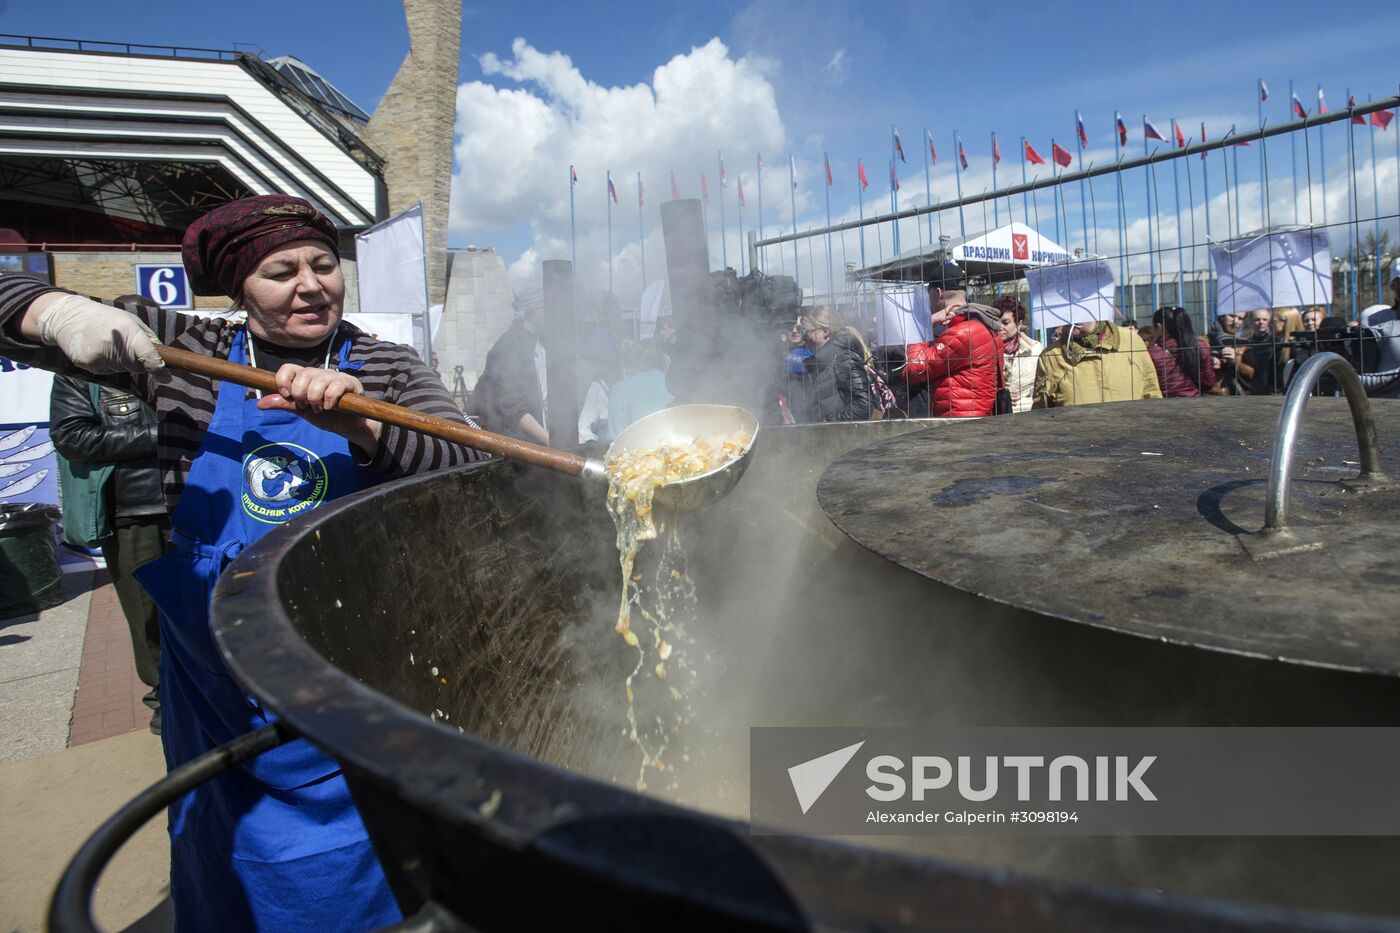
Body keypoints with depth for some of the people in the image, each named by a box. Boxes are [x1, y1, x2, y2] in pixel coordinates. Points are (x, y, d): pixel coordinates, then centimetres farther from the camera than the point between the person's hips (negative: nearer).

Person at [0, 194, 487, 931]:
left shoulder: (386, 369, -2)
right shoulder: (179, 350, 1)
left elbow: (465, 472, -17)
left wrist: (360, 427, -32)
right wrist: (63, 312, -17)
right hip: (215, 673, 2)